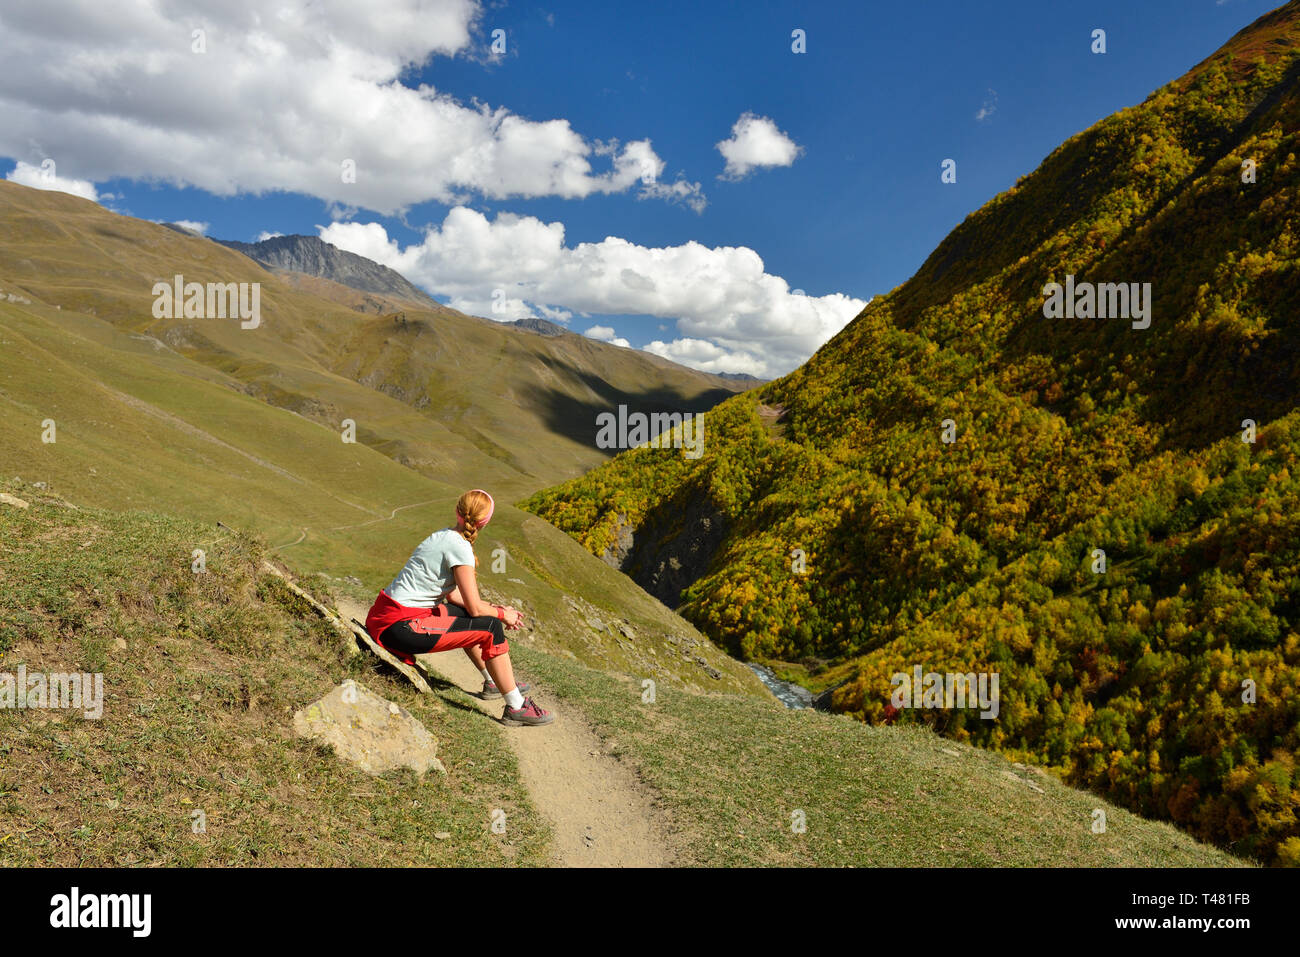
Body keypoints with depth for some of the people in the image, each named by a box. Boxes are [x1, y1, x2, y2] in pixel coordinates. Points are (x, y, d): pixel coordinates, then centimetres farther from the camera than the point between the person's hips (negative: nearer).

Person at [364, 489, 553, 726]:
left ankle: (493, 682, 40)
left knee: (467, 617, 27)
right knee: (491, 629, -6)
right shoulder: (459, 547, -16)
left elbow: (453, 595, 19)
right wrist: (503, 614, 5)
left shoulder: (444, 537, 11)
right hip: (400, 627, -10)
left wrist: (495, 608, 13)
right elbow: (475, 607, -14)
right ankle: (516, 707, 2)